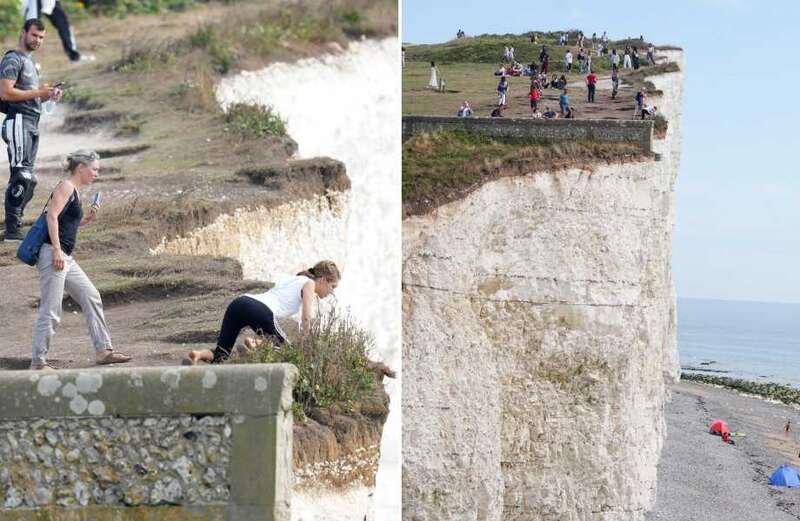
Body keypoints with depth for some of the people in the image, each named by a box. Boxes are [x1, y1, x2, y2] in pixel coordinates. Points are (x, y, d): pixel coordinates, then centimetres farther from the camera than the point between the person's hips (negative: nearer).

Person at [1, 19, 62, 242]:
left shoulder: (29, 62, 23)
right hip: (19, 121, -10)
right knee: (21, 177, -15)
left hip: (32, 124, 10)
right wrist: (38, 92, -15)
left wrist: (47, 96, 8)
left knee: (26, 178, 11)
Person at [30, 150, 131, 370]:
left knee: (92, 298, 11)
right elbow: (52, 216, -19)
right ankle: (38, 363, -2)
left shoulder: (75, 192, 20)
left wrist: (87, 219, 13)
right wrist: (57, 250, -23)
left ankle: (103, 351, 16)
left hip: (66, 258, 10)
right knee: (51, 310, -8)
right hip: (53, 255, -10)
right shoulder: (66, 187, -7)